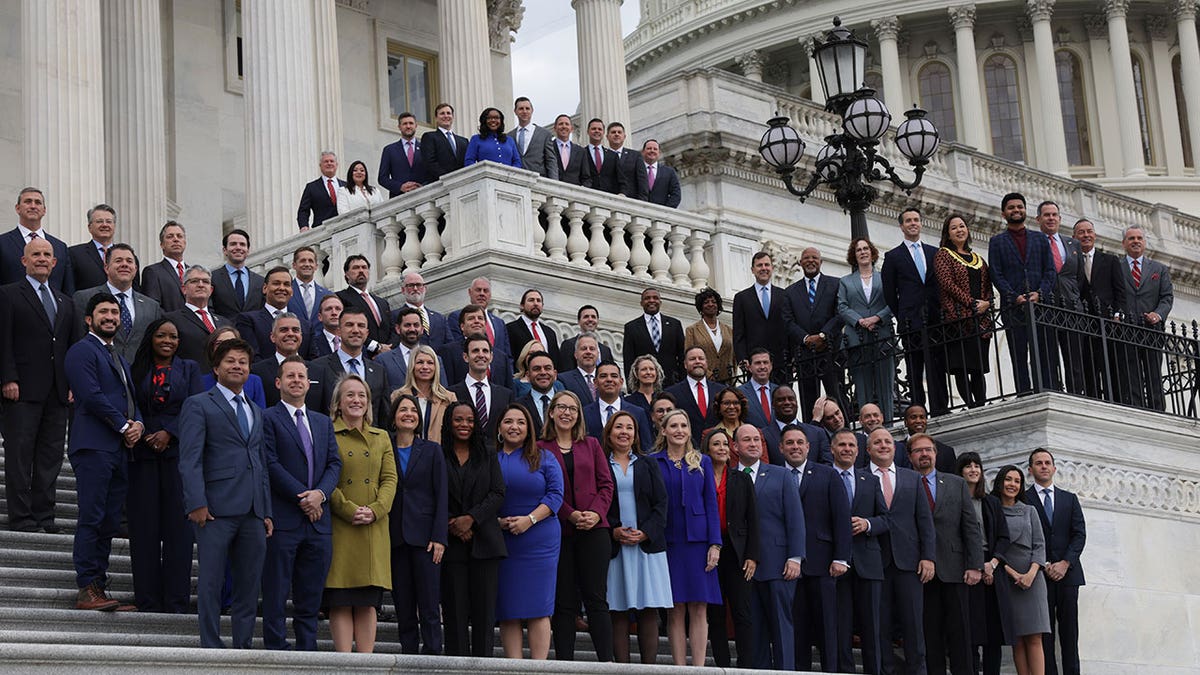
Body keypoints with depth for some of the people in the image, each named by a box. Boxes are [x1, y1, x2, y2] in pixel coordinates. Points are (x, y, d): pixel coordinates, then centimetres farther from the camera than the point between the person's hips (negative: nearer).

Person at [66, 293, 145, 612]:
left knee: (109, 523, 6)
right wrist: (124, 426, -9)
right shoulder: (82, 351, -1)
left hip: (119, 450, 8)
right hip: (94, 446, -8)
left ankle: (99, 588, 7)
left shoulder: (120, 359, 27)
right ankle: (87, 590, -11)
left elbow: (131, 400, 23)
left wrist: (138, 424, 1)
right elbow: (91, 396, -13)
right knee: (91, 519, -10)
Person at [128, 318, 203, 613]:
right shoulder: (136, 371, 13)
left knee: (178, 523, -3)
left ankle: (177, 600, -1)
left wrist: (169, 433, -10)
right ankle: (148, 598, 4)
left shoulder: (189, 368, 12)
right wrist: (141, 434, -9)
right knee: (145, 525, 0)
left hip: (179, 452, -1)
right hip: (144, 453, 1)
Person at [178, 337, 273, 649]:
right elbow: (190, 459, -6)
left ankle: (243, 645, 13)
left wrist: (267, 511, 15)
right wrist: (196, 503, -16)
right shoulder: (198, 405, 2)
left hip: (252, 512, 6)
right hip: (217, 507, -6)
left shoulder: (256, 411, 23)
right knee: (211, 581, -4)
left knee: (250, 583, 6)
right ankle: (211, 649, 0)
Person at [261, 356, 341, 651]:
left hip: (319, 520, 5)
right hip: (283, 518, -5)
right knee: (276, 594, -2)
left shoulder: (323, 422, 19)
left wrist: (320, 493, -8)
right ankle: (276, 650, 1)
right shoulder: (268, 418, 0)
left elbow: (335, 463, 11)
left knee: (310, 597, 6)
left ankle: (307, 651, 10)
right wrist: (302, 497, -12)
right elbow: (271, 464, -8)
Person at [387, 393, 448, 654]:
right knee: (403, 606, 4)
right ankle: (408, 655, 9)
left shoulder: (431, 450, 6)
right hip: (395, 537, 2)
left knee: (429, 605, -4)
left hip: (424, 535, -2)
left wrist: (439, 537, -7)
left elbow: (441, 496, 2)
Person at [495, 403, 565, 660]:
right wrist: (495, 521, -10)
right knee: (507, 610, 0)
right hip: (500, 541, 1)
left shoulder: (543, 458, 7)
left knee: (538, 608, -4)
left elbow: (555, 494, -1)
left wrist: (530, 519, -14)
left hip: (539, 540, -1)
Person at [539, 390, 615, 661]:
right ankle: (564, 662, 2)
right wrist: (569, 514, -13)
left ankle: (606, 661, -4)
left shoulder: (591, 445, 15)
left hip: (594, 530, 1)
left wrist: (596, 512, -8)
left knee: (596, 598, -2)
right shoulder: (540, 448, 6)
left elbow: (606, 483, 9)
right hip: (558, 530, -1)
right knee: (564, 602, 1)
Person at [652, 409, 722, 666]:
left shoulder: (702, 462, 10)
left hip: (698, 540, 1)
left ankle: (699, 667, -1)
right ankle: (680, 668, 2)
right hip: (668, 542, -1)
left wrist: (715, 544, -2)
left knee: (699, 609, -2)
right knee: (675, 611, -1)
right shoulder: (653, 462, 6)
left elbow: (711, 503, 7)